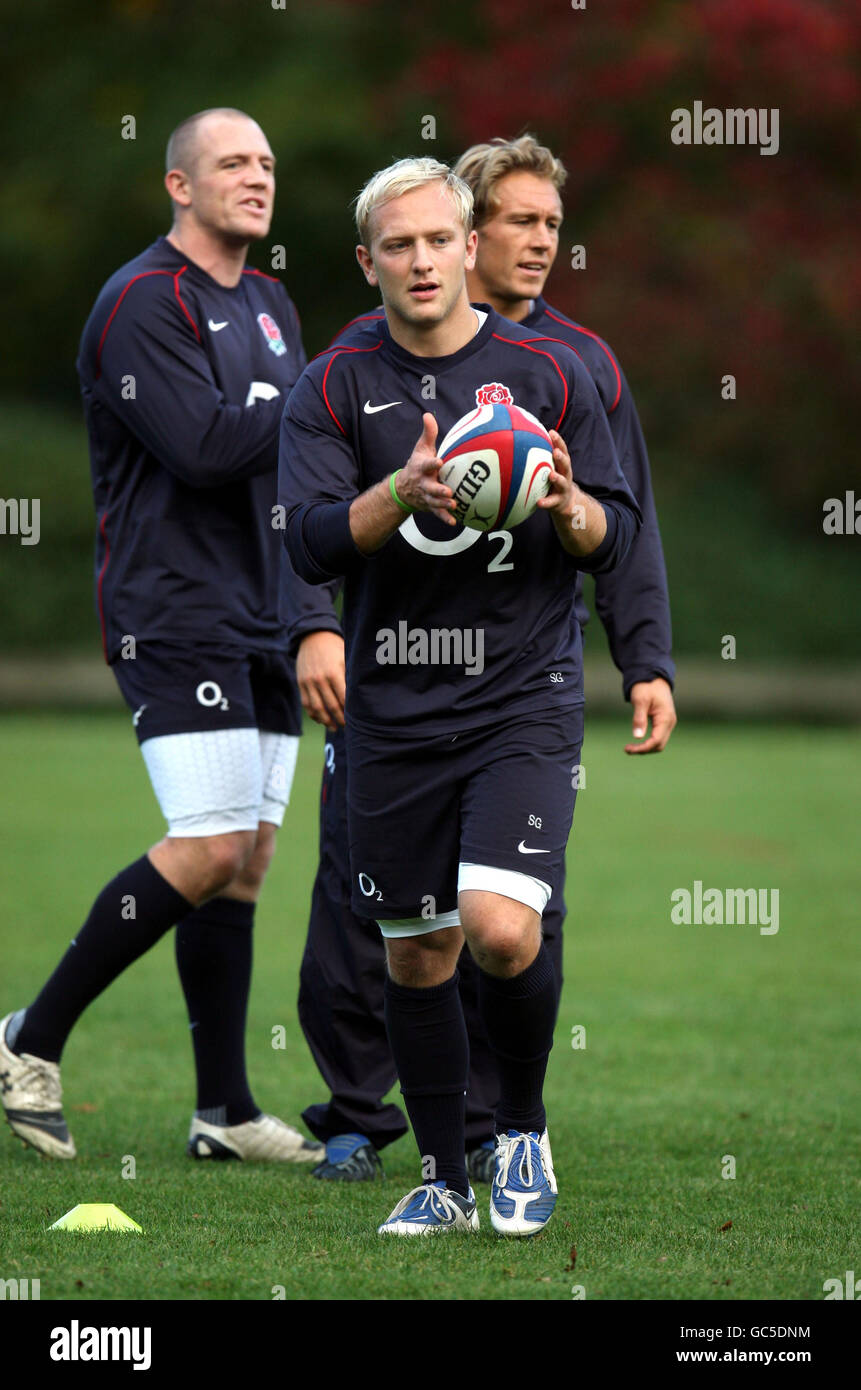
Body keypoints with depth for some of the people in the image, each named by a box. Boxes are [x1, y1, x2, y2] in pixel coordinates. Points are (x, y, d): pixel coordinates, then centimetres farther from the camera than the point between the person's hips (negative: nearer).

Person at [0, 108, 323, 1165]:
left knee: (246, 858, 6)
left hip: (264, 623, 8)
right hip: (175, 619, -8)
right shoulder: (142, 303, -11)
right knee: (209, 853, -15)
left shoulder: (268, 306, 17)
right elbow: (205, 446, -22)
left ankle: (225, 1111, 9)